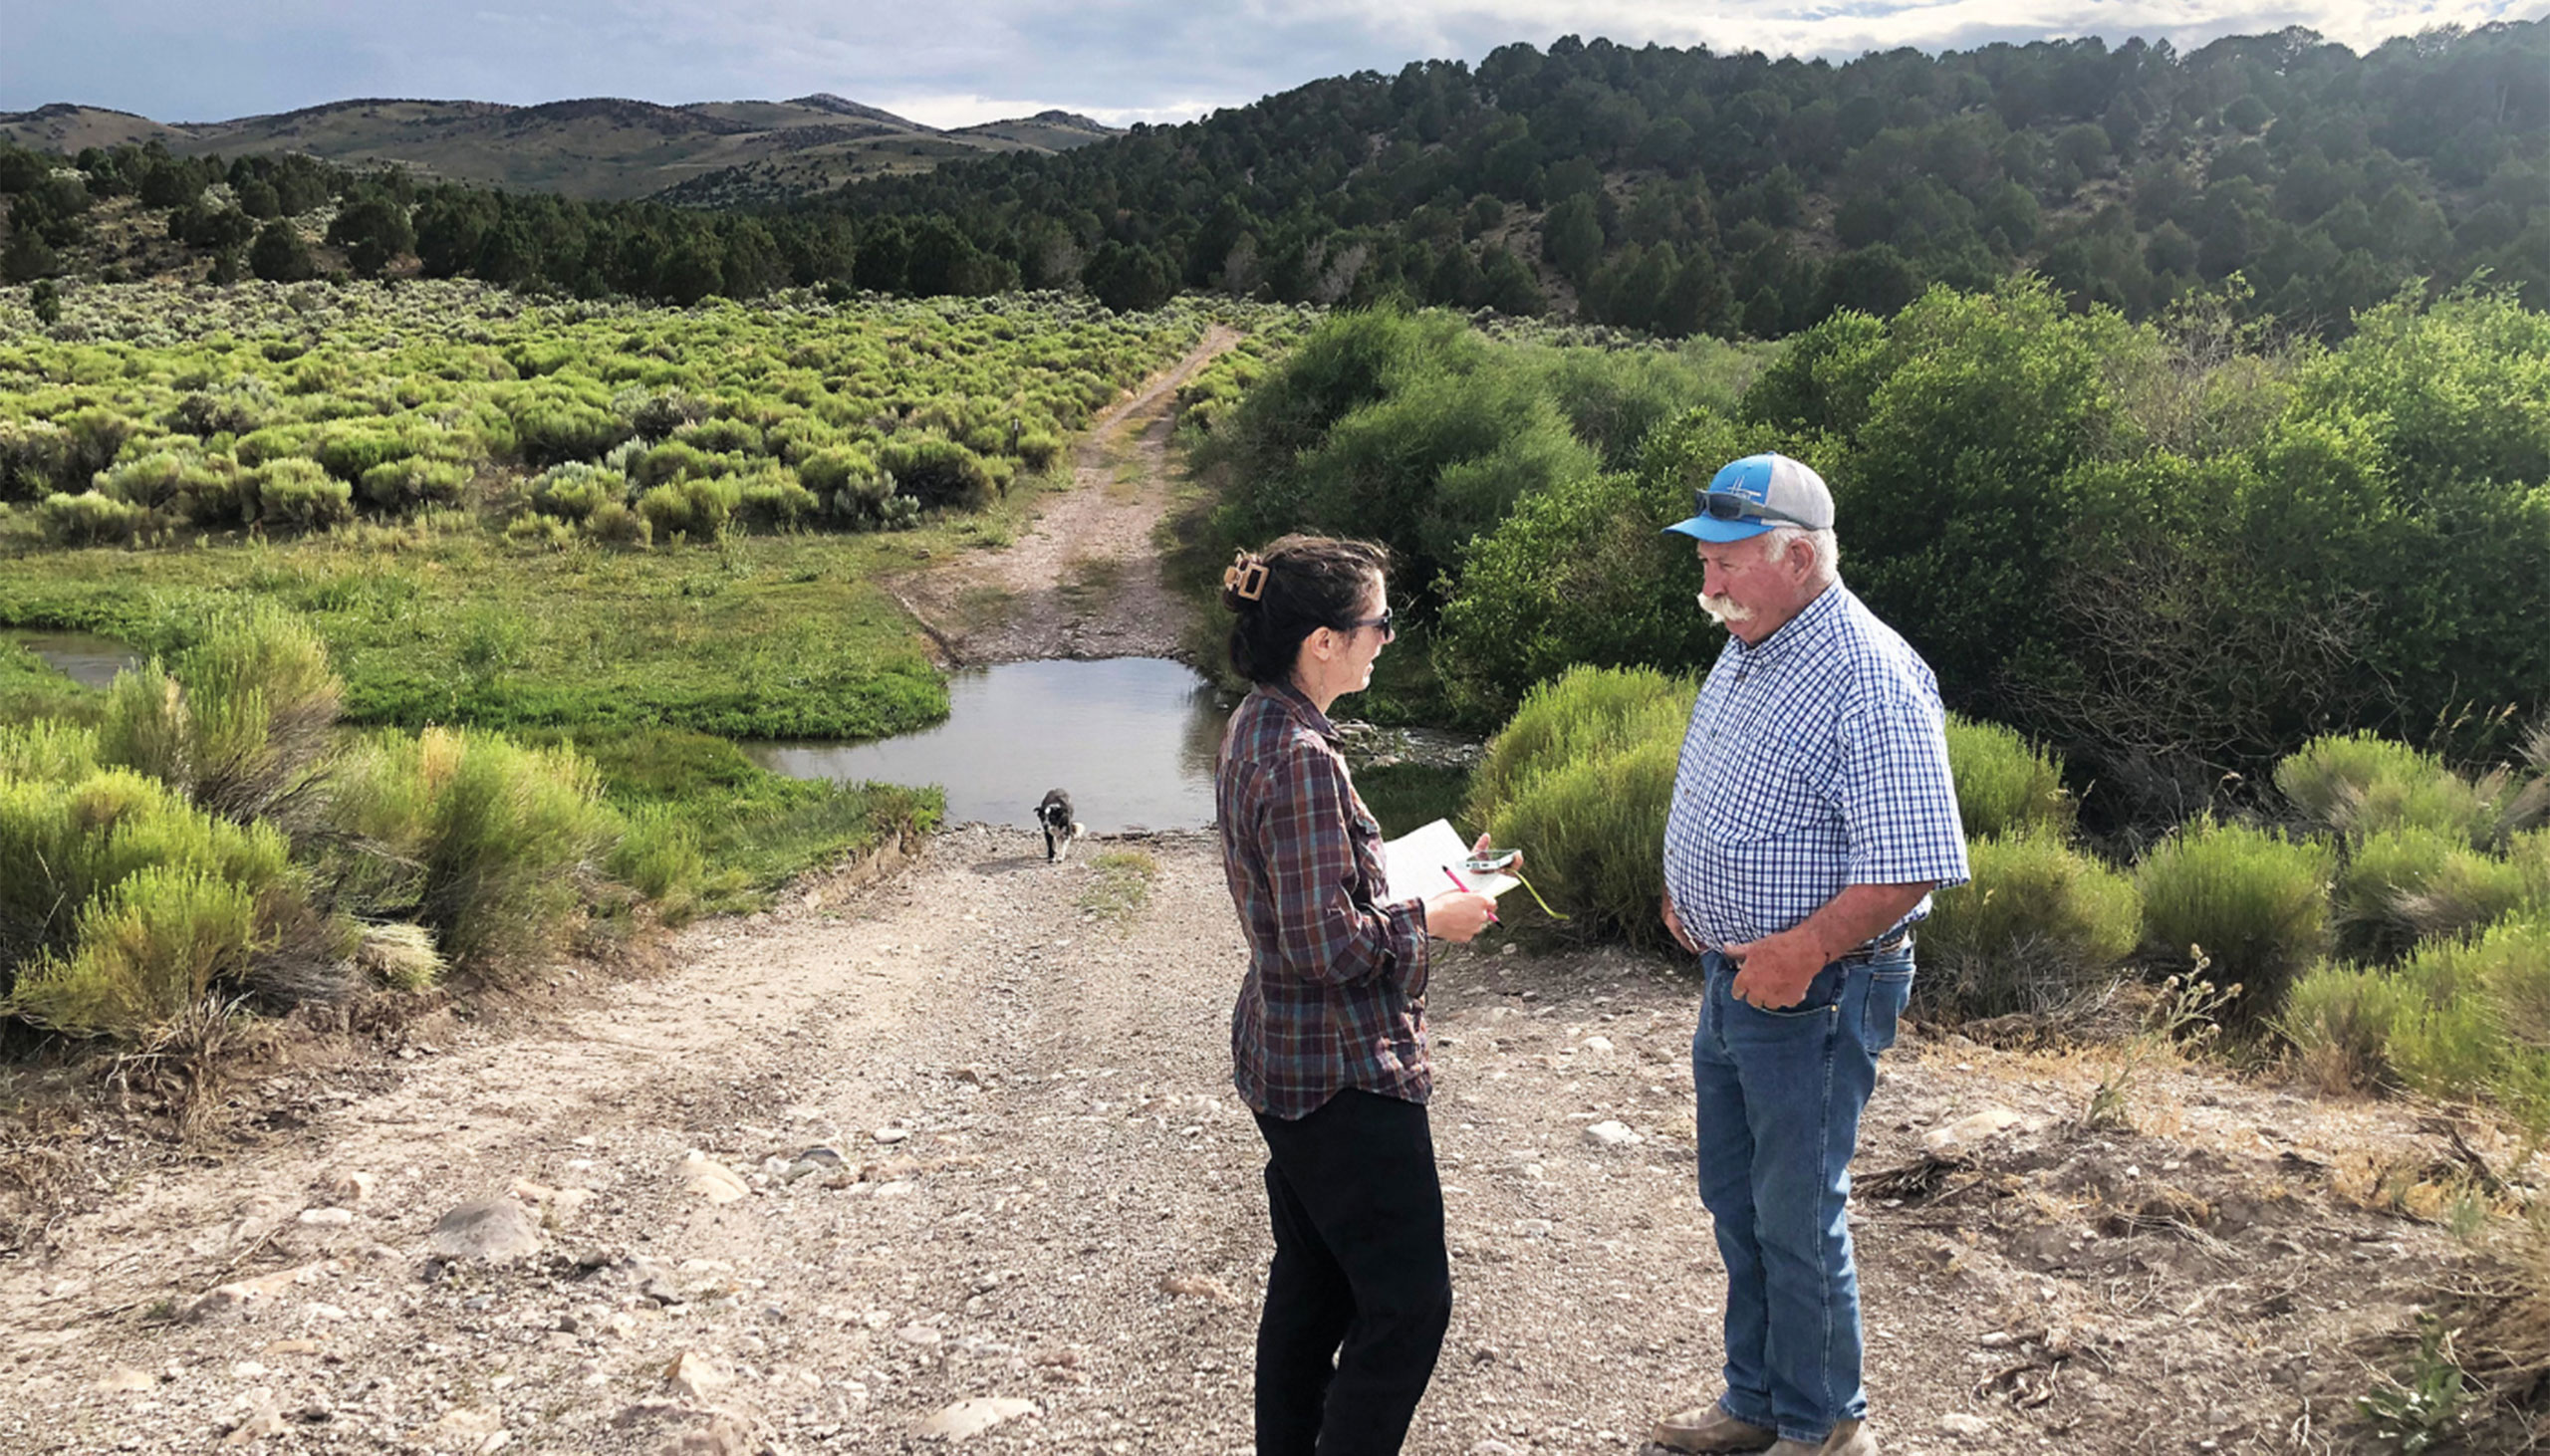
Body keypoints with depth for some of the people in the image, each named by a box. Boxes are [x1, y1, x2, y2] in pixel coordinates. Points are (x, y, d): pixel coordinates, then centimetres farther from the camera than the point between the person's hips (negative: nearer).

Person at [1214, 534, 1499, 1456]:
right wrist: (1430, 919, -11)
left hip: (1283, 1059, 10)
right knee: (1407, 1306, 1)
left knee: (1312, 1284, 21)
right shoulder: (1303, 758, -25)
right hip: (1345, 1076, -10)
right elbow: (1330, 946, -25)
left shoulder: (1254, 732, 6)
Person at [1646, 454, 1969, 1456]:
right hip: (1729, 978, 9)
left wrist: (1806, 948, -26)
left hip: (1812, 997, -9)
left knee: (1797, 1221, 5)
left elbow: (1913, 862, -26)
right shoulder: (1747, 649, 7)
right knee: (1734, 1202, 20)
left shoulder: (1870, 678, -22)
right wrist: (1684, 887, 10)